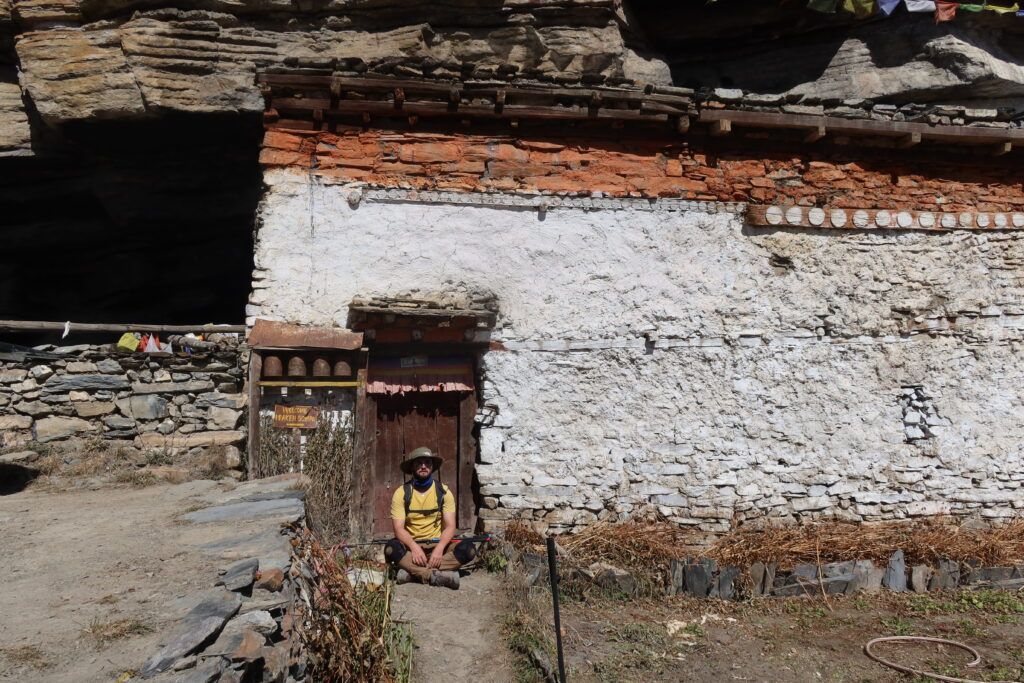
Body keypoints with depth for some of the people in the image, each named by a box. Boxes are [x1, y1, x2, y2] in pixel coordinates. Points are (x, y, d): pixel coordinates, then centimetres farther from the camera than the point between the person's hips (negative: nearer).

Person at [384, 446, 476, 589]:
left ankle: (412, 572, -32)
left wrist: (439, 548, -24)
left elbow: (450, 526, -4)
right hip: (411, 545, -1)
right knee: (391, 548, -34)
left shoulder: (444, 492, 2)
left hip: (437, 545, 1)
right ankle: (439, 575, -37)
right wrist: (414, 547, -28)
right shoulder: (401, 493, -1)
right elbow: (398, 528, -9)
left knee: (468, 549, -26)